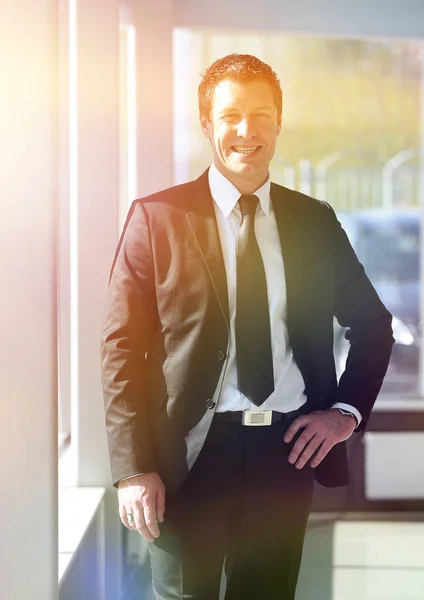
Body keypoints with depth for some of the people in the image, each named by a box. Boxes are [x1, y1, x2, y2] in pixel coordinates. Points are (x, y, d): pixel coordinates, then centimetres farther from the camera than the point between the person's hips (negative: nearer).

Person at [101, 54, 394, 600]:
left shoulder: (315, 221, 7)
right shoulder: (157, 219, -2)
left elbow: (373, 326, 17)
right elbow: (122, 347, -5)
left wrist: (347, 410, 2)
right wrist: (133, 468, -12)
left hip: (289, 452, 3)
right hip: (192, 454, -3)